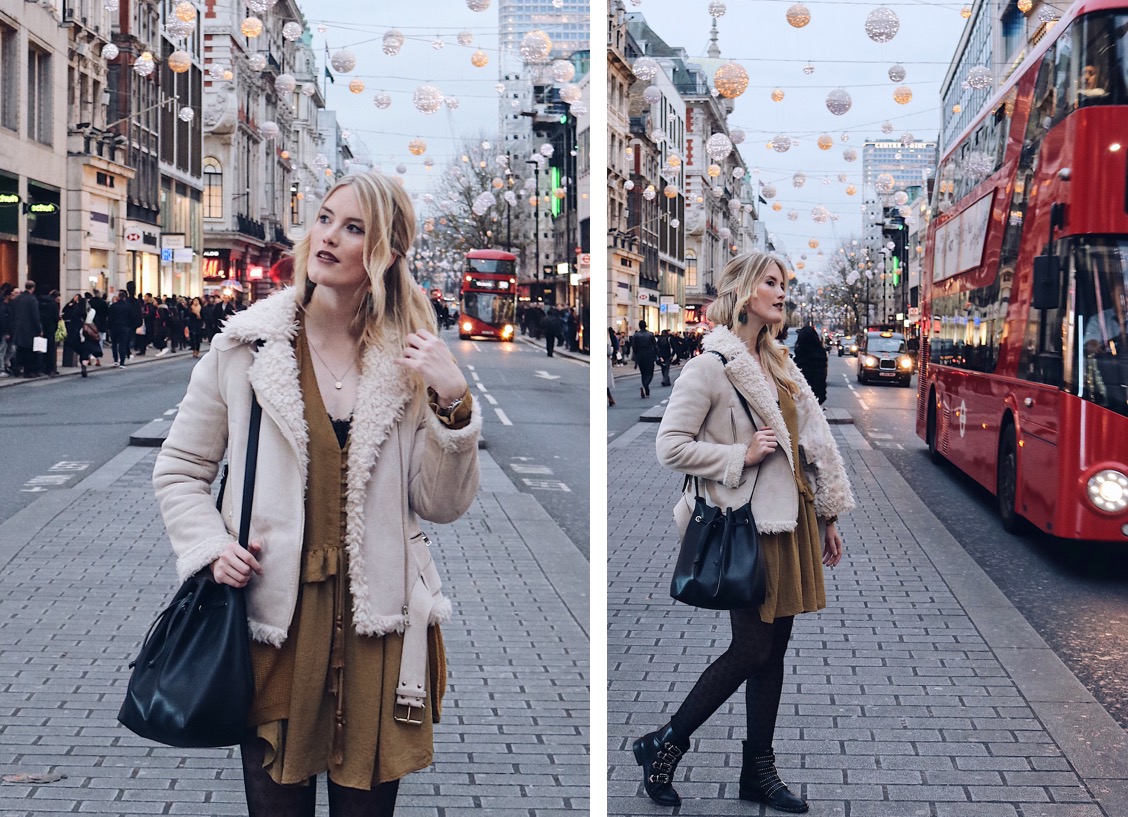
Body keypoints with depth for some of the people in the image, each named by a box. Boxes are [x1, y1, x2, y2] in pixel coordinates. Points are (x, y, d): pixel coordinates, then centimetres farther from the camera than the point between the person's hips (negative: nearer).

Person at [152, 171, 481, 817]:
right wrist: (211, 547, -7)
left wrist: (453, 404, -12)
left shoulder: (410, 361, 3)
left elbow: (445, 506, 1)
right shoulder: (246, 348, 1)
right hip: (277, 617, 0)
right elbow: (179, 471, 9)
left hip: (379, 623, 1)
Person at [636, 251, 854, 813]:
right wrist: (743, 455, -16)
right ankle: (663, 746, 9)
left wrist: (828, 516, 17)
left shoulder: (779, 364, 16)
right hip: (749, 522, -8)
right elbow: (670, 447, -14)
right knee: (751, 649, -6)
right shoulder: (709, 366, -9)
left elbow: (813, 441, 19)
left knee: (774, 649, 9)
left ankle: (759, 771, 18)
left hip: (793, 518, 8)